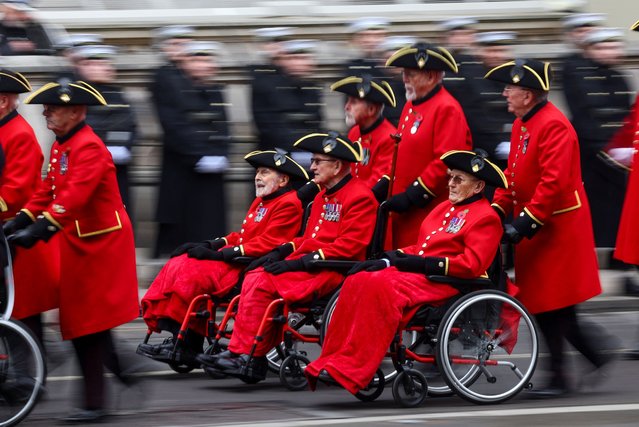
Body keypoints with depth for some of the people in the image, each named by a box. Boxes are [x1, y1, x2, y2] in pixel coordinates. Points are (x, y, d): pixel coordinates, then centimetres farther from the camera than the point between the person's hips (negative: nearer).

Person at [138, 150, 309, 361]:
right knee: (178, 265, -5)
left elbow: (267, 243, -19)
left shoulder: (288, 204, -10)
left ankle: (186, 346, -19)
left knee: (191, 272, -24)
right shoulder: (261, 201, 22)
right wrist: (211, 245, 6)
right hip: (236, 261, 10)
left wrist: (220, 254, -20)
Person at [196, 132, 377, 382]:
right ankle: (240, 352, -15)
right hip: (308, 265, 9)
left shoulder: (359, 197, -10)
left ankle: (250, 358, -17)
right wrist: (280, 252, 9)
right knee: (254, 278, -12)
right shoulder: (324, 196, 22)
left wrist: (304, 261, -19)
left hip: (331, 270, -9)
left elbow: (348, 246, -17)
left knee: (262, 284, -22)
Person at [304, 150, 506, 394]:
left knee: (381, 285, -32)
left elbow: (471, 265, -14)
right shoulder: (445, 208, 25)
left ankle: (351, 372, -34)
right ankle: (331, 363, -19)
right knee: (357, 281, -15)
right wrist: (389, 259, 5)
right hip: (416, 272, 9)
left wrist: (423, 263, -16)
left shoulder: (486, 217, -3)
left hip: (444, 282, -9)